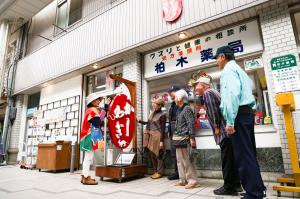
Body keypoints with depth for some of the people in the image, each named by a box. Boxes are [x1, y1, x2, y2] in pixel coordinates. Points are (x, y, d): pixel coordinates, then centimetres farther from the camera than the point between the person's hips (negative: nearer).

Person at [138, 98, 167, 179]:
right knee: (152, 154, 12)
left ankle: (159, 172, 13)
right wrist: (140, 121, 16)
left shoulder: (162, 115, -9)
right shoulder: (152, 113, 12)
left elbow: (163, 129, -11)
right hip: (150, 135, 7)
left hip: (157, 135, -7)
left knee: (158, 154, 1)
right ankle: (155, 171, 25)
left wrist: (161, 140, -13)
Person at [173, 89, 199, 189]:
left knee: (187, 160, -4)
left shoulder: (187, 109, -10)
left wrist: (192, 137, -20)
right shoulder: (179, 109, 16)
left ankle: (193, 180, 7)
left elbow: (191, 123, -16)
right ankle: (183, 179, 22)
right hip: (178, 138, 9)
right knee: (180, 160, 13)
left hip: (184, 138, -9)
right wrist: (174, 135, 19)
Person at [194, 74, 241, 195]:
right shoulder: (213, 91, 22)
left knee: (227, 160, -3)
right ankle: (236, 184, 22)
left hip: (224, 131, -10)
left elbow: (213, 111, -17)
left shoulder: (207, 93, -6)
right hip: (228, 130, 10)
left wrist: (216, 127, -12)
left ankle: (229, 187, 5)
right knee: (231, 159, 14)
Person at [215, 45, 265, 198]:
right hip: (247, 112, 10)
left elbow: (233, 94, -20)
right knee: (249, 153, 14)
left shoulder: (228, 70, -5)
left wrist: (230, 121, -21)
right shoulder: (239, 70, 26)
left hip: (239, 115, -10)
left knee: (243, 155, -5)